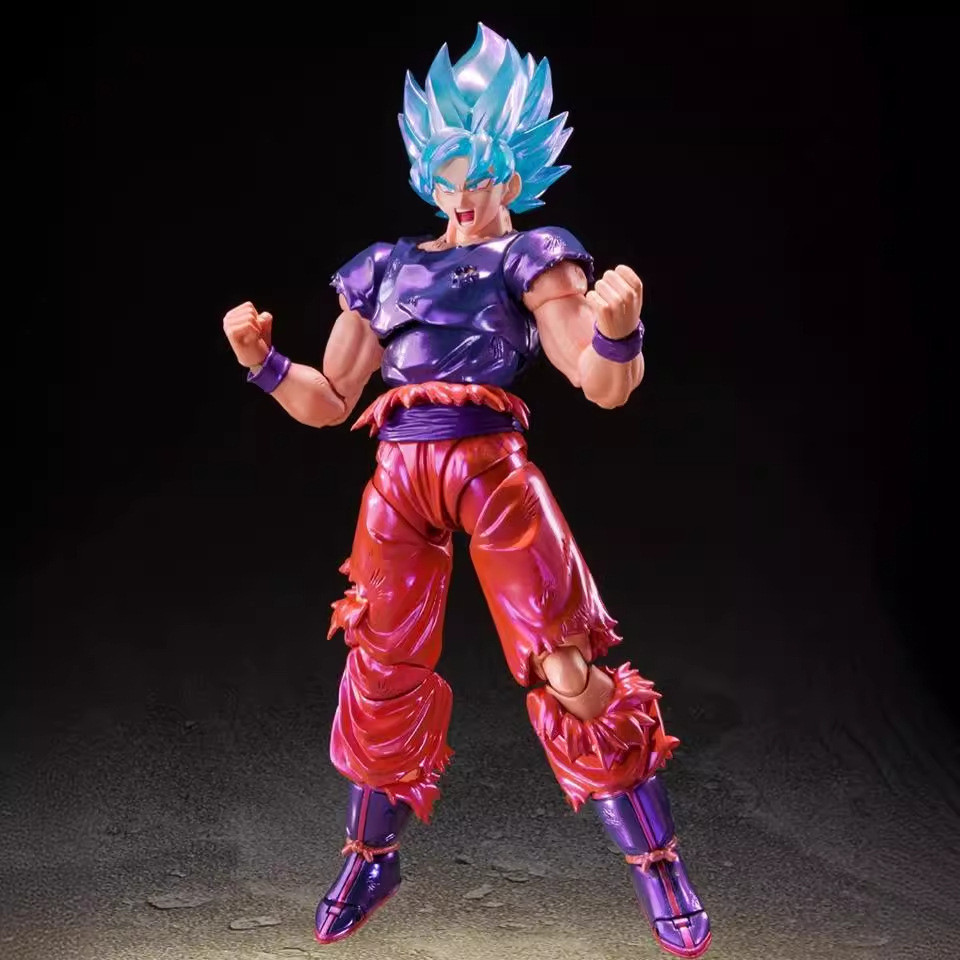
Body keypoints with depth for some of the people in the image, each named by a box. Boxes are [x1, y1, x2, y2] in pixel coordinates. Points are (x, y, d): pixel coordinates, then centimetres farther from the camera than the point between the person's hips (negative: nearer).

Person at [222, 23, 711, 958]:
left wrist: (617, 326, -28)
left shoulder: (530, 258, 7)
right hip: (396, 482, 4)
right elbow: (328, 399, 18)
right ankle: (369, 859, 30)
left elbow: (603, 385, -6)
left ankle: (658, 867, 8)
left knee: (568, 671, -7)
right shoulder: (384, 269, 18)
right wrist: (261, 358, 1)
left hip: (493, 472, -3)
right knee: (384, 673, 9)